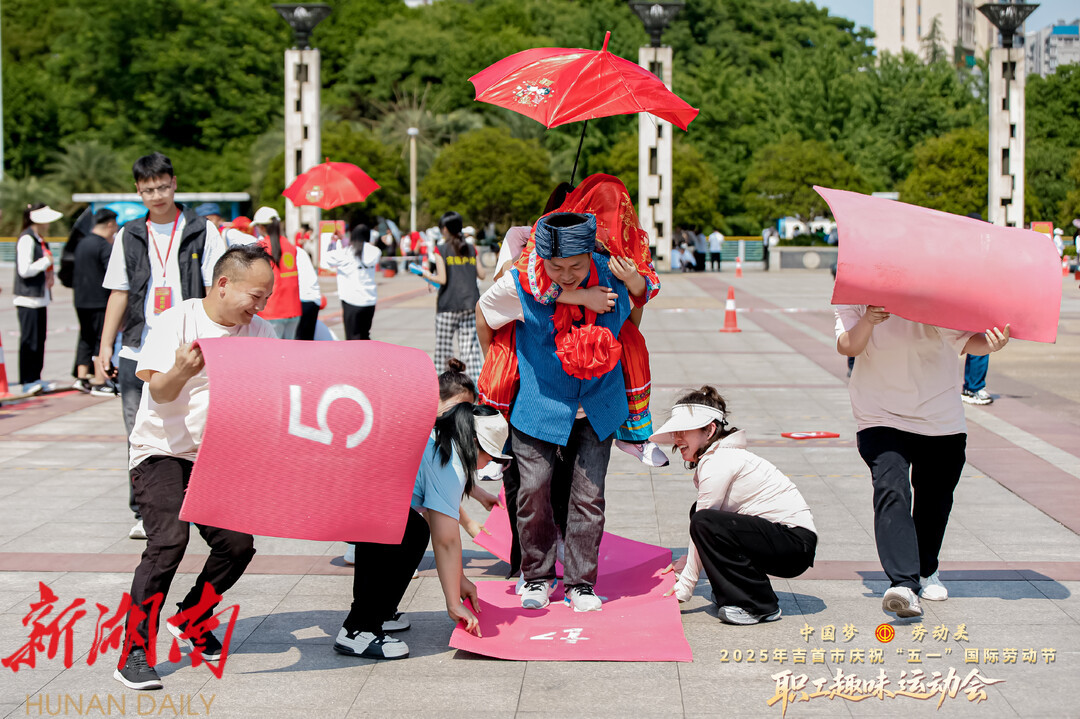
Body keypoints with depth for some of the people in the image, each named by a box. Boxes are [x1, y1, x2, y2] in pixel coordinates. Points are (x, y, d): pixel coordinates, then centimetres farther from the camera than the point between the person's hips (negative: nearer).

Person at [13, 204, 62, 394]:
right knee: (29, 340, -6)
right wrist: (46, 262, -11)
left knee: (39, 339, 10)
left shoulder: (40, 240, 16)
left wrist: (50, 275, 11)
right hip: (28, 299, -9)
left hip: (41, 298, 9)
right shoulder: (26, 239, -13)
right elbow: (25, 270, -20)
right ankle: (27, 381, -3)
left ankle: (35, 378, 16)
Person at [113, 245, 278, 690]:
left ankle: (190, 619, 22)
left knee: (238, 544, -7)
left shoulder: (259, 332, 2)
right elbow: (159, 391, -21)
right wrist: (181, 371, -43)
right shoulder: (177, 322, -13)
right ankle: (135, 651, -13)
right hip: (162, 451, -5)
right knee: (169, 539, -23)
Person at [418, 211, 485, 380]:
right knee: (470, 348, 1)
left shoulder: (441, 250, -4)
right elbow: (482, 274, 8)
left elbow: (442, 279, -12)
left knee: (443, 347, 7)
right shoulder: (471, 249, 9)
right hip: (470, 303, 4)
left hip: (449, 305, -4)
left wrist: (428, 275, 7)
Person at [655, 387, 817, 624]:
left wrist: (683, 588, -8)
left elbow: (705, 527, -14)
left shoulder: (718, 463, -16)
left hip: (796, 544, -10)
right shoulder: (713, 458, 14)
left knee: (704, 522, -23)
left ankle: (760, 606, -12)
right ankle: (734, 595, 14)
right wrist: (682, 565, 16)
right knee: (699, 511, 13)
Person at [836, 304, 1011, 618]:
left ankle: (926, 571, 39)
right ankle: (903, 584, -33)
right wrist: (867, 322, -39)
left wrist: (989, 342, -38)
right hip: (881, 419, -1)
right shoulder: (856, 298, -7)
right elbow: (847, 347, -18)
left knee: (934, 499, 12)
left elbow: (966, 341, -15)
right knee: (891, 491, -22)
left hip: (940, 420, 2)